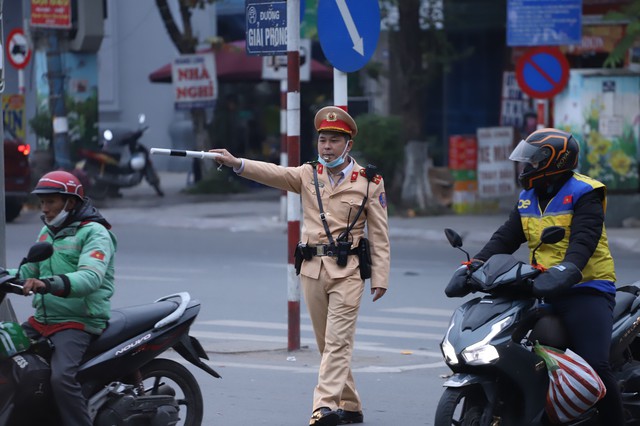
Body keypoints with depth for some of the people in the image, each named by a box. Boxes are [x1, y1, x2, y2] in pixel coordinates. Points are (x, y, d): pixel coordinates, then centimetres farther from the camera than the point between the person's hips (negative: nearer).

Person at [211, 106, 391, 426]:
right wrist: (237, 164, -24)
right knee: (327, 343, 9)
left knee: (338, 340, -13)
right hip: (312, 268, 4)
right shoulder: (308, 175, 10)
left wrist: (380, 278, -4)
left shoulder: (369, 182, 2)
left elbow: (379, 235, 1)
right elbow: (274, 173, -7)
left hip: (347, 270, -4)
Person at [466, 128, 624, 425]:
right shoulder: (527, 199, 15)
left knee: (595, 366, -21)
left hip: (585, 290, -7)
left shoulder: (584, 194, -8)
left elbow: (584, 240, -22)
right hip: (542, 290, 7)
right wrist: (477, 264, -10)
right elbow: (505, 238, 7)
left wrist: (565, 271, -41)